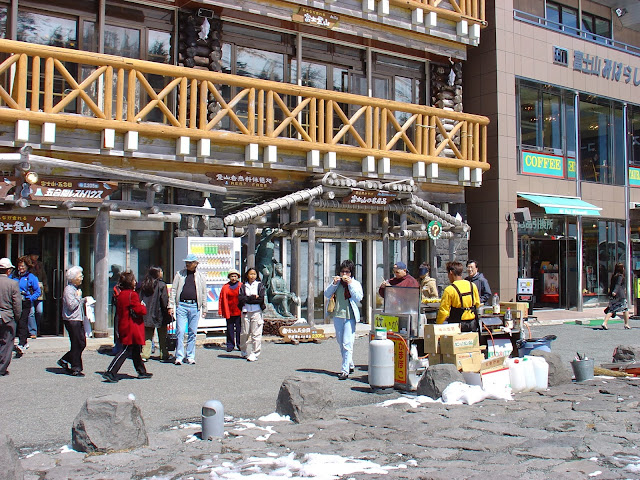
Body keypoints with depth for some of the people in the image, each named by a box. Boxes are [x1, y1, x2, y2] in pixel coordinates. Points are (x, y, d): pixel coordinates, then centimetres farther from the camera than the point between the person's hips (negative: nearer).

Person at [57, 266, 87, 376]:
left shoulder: (76, 288, 17)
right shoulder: (68, 290, -13)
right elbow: (72, 305, -21)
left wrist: (84, 300, 13)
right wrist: (79, 296, -11)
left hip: (78, 320, 9)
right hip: (71, 320, -9)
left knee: (82, 343, 10)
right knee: (77, 345, -4)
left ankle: (64, 361, 21)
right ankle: (76, 368, 4)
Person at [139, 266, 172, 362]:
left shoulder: (144, 285, 5)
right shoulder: (161, 285, -10)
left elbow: (140, 298, 7)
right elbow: (165, 299, -12)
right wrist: (168, 309, -4)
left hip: (147, 314, 4)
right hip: (159, 314, -4)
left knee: (147, 336, 10)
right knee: (162, 337, 7)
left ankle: (145, 355, 3)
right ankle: (164, 356, 11)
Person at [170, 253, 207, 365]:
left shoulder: (200, 276, 10)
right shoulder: (180, 274, 8)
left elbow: (204, 293, 13)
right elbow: (173, 290, 8)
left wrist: (204, 308, 9)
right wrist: (171, 305, 1)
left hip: (194, 306, 1)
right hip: (181, 305, -1)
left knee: (192, 333, 6)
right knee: (180, 332, -6)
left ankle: (190, 357, 14)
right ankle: (179, 357, -1)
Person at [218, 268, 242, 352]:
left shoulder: (241, 286, 5)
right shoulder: (225, 287, 6)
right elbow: (221, 300, 7)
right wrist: (220, 311, 3)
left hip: (239, 312, -1)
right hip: (229, 312, 1)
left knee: (239, 329, 2)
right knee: (230, 329, 6)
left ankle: (239, 344, 12)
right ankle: (230, 345, 15)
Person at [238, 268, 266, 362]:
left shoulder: (260, 285, 7)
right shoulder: (243, 286, 11)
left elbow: (261, 299, -6)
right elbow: (240, 298, -3)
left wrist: (247, 299, -5)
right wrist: (253, 297, -8)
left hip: (257, 311, -2)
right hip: (245, 311, 2)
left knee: (256, 334, -6)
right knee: (244, 333, 4)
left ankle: (255, 354, -4)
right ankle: (244, 352, 21)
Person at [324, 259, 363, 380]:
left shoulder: (356, 283, 5)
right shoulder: (336, 282, 12)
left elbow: (358, 298, -9)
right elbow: (327, 294, 4)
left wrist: (350, 284, -12)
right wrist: (334, 283, -7)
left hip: (350, 316, -4)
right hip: (337, 315, 4)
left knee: (347, 343, -11)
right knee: (341, 343, 13)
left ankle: (345, 370, -11)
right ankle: (350, 365, 28)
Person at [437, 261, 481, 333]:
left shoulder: (449, 290, -12)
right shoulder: (472, 285, 4)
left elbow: (443, 311, -10)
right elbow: (477, 304, 17)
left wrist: (438, 325, 2)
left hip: (457, 325, -5)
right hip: (472, 325, 5)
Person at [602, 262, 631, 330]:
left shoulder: (613, 276, 14)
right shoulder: (620, 276, -8)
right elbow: (618, 284, -22)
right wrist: (615, 291, -35)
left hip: (612, 295, 7)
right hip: (620, 295, -7)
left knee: (611, 310, 2)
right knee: (625, 309, 10)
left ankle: (604, 323, -13)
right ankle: (626, 324, 15)